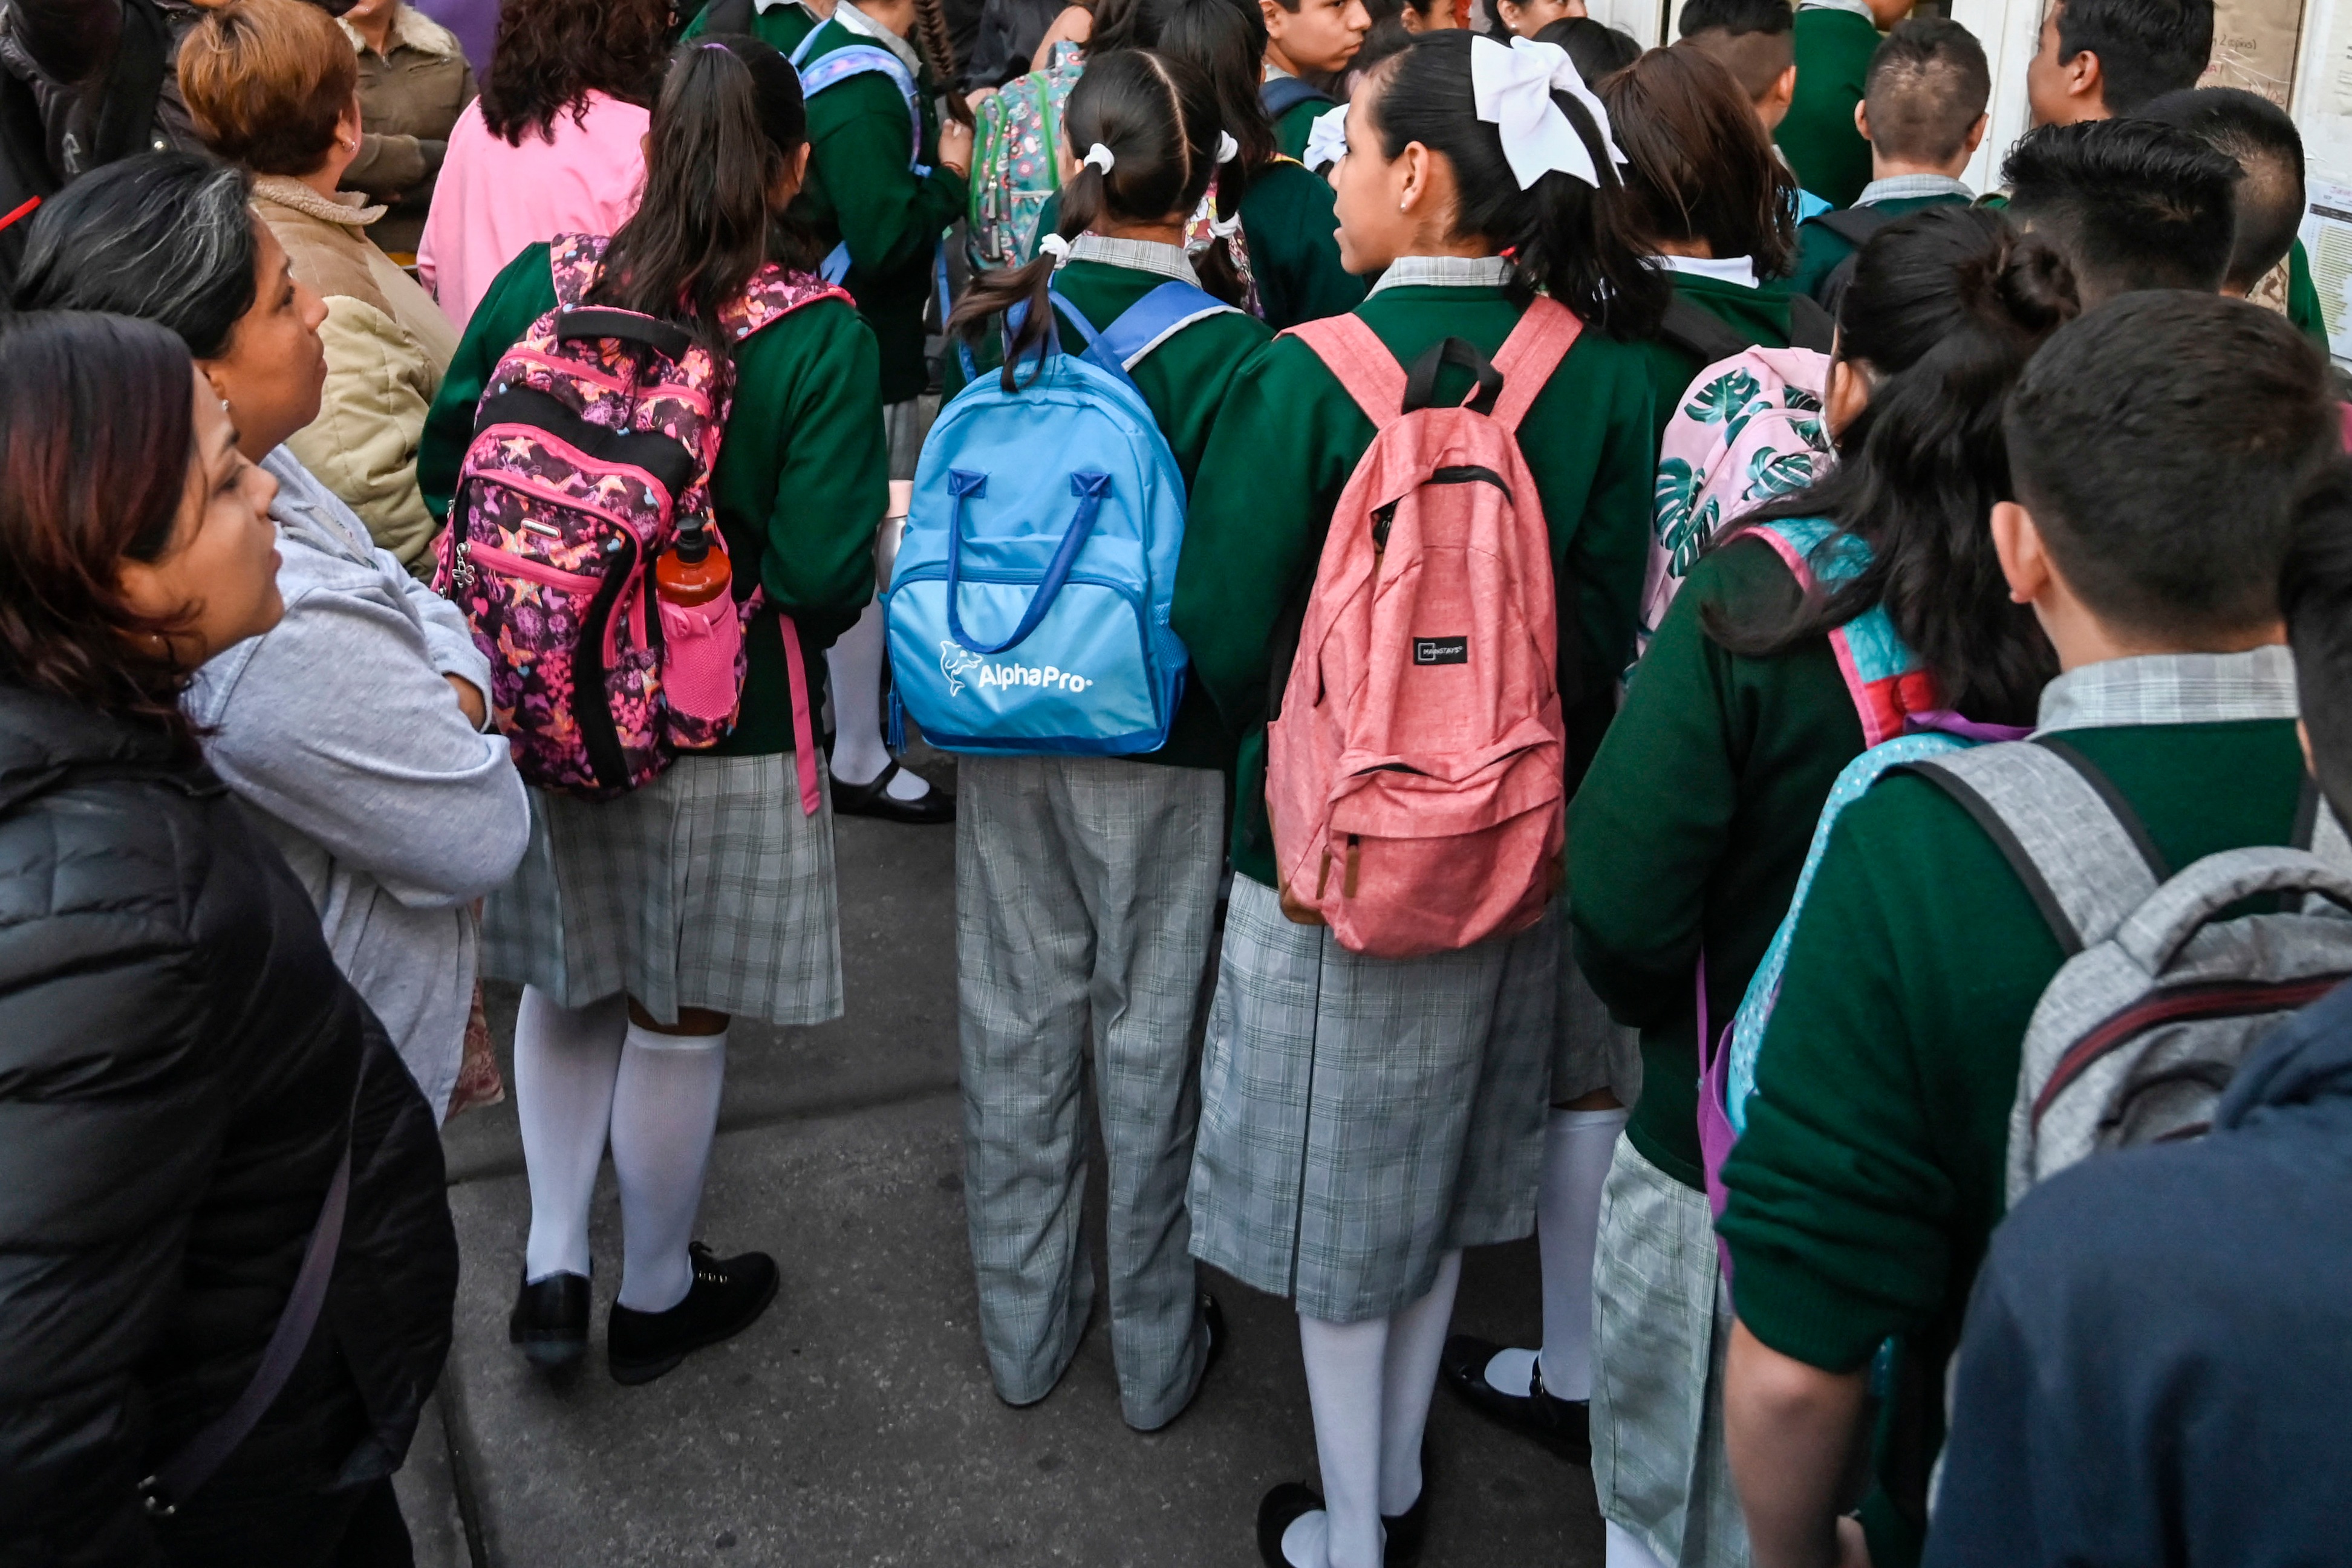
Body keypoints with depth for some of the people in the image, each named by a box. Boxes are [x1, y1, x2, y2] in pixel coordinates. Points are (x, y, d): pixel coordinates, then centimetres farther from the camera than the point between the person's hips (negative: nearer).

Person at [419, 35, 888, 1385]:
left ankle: (552, 1269, 29)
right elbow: (821, 575, -22)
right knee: (678, 1020, 14)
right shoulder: (824, 338, -17)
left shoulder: (539, 285, -8)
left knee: (567, 984, 24)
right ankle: (656, 1296, 33)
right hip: (721, 725, -3)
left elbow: (448, 467, -1)